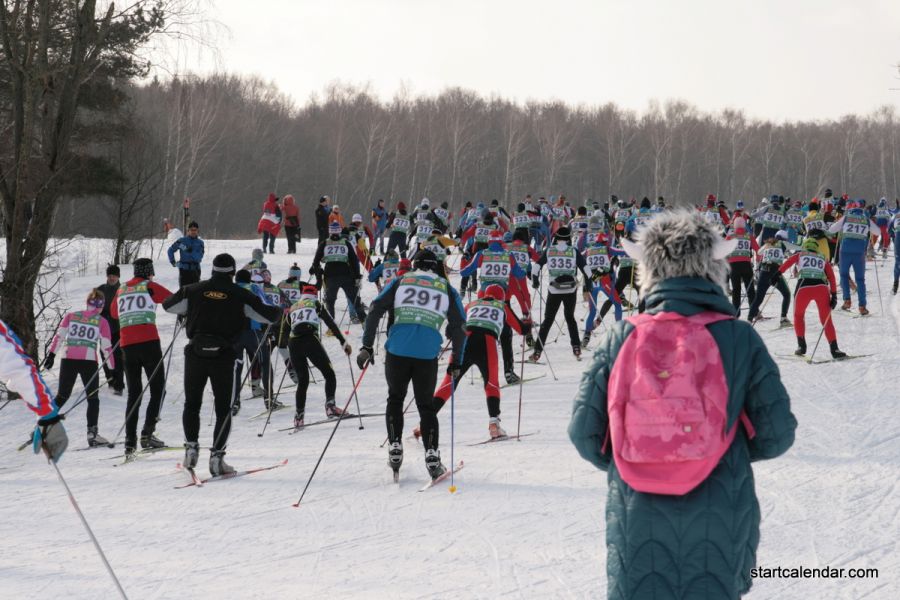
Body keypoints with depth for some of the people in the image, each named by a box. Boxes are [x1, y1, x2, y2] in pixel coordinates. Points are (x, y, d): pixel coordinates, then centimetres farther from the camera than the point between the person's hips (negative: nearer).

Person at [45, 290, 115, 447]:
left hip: (68, 360, 3)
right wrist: (113, 368, 7)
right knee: (93, 398, 8)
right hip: (89, 362, -3)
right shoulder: (102, 322, 3)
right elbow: (107, 347, 1)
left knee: (61, 397, 16)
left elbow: (59, 335, 1)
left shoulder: (71, 315, 10)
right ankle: (92, 433, -3)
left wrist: (51, 354, 0)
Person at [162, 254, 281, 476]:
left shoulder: (194, 291, 3)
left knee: (192, 404, 19)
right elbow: (267, 315, 1)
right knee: (223, 409, 8)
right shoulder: (240, 295, -3)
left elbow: (168, 305, 15)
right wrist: (278, 310, 24)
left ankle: (191, 446, 6)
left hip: (195, 354, 2)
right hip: (224, 356, -1)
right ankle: (217, 456, -1)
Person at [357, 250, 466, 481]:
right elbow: (459, 327, 13)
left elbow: (375, 310, 4)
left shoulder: (400, 282, 15)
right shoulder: (447, 289, 16)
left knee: (395, 399, 20)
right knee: (426, 405, 13)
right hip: (428, 355, 0)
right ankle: (431, 454, 2)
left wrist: (367, 346, 4)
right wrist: (456, 363, 20)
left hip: (397, 351, 0)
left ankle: (395, 447, 11)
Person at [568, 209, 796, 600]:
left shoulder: (619, 339, -3)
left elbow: (584, 432, -1)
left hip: (635, 523, 1)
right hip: (718, 523, -1)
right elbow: (776, 433, -3)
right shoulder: (739, 339, -5)